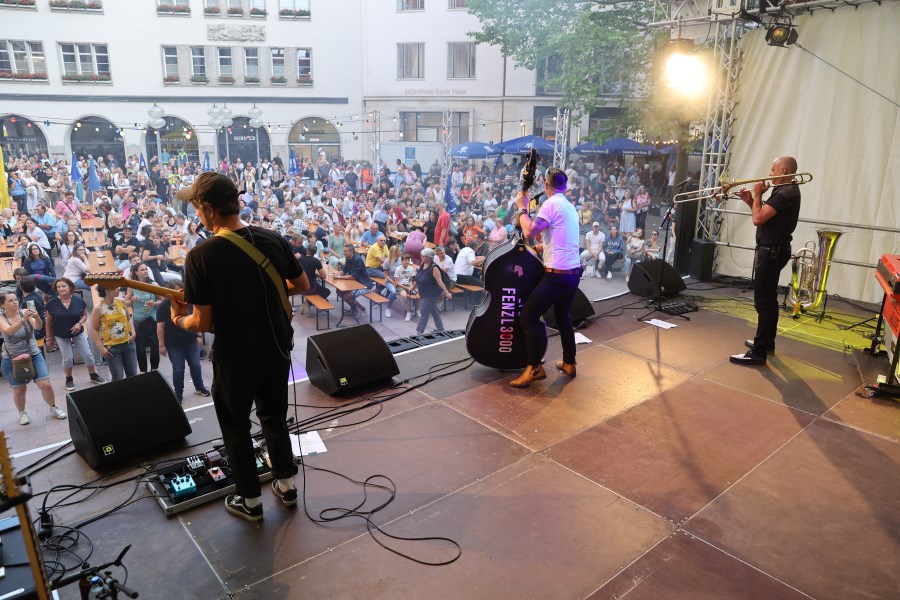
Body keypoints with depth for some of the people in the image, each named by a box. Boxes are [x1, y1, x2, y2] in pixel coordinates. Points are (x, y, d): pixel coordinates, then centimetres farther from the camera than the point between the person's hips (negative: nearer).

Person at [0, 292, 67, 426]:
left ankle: (53, 408, 19)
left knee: (45, 384, -4)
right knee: (19, 389, 6)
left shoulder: (25, 312, -6)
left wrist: (37, 317, -42)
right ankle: (22, 413, 31)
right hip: (12, 360, -1)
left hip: (34, 355, 1)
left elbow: (38, 326, -21)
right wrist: (23, 319, -46)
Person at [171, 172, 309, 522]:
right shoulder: (274, 239, -5)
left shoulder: (201, 256, -19)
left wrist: (179, 320, 6)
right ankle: (286, 485, 35)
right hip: (278, 347, 5)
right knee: (275, 417, 23)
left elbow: (203, 323, -15)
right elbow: (303, 286, 6)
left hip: (236, 356, -5)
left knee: (235, 426, 16)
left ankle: (250, 500, 29)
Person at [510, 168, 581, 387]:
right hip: (574, 272, 10)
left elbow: (529, 231, -18)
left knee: (528, 316, -5)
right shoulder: (569, 207, 16)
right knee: (563, 317, 22)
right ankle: (569, 363, 30)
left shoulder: (551, 204, -13)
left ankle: (535, 368, -4)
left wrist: (522, 208, -5)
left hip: (558, 275, -9)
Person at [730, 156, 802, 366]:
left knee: (763, 302, -10)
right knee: (768, 299, 19)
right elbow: (764, 215, 19)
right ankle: (766, 342, 31)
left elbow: (758, 219, -24)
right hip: (772, 250, 11)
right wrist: (751, 201, 6)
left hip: (772, 251, -11)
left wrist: (757, 195, -10)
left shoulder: (786, 193, -19)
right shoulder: (786, 190, 15)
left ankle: (758, 352, -7)